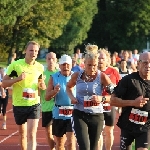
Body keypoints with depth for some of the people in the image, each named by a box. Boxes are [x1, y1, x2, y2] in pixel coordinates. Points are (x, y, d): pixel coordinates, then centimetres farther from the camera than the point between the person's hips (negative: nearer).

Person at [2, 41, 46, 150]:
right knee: (23, 134, 15)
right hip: (19, 105, 0)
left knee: (31, 135, -13)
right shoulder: (15, 65, -7)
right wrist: (17, 79, -22)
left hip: (34, 104, 0)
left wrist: (42, 85, -7)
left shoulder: (40, 67, 2)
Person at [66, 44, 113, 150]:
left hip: (96, 115, 0)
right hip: (79, 115, 0)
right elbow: (69, 87, 21)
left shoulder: (102, 77, -7)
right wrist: (72, 97, 1)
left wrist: (102, 98, -21)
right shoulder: (77, 76, -1)